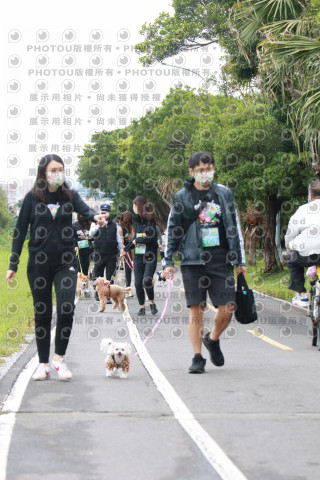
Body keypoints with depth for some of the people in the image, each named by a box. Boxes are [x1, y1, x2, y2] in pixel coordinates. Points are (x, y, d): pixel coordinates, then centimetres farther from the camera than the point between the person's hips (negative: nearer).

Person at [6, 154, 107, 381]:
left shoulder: (69, 195, 4)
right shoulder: (32, 198, 1)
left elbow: (83, 208, -16)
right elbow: (20, 231, 3)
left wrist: (95, 216, -40)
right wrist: (13, 264, 0)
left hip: (65, 262, 0)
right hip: (39, 263, 0)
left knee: (66, 307, -14)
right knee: (42, 312, 6)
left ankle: (59, 358, 3)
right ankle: (43, 363, 17)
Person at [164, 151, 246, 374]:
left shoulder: (224, 194, 10)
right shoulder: (182, 197, 5)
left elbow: (235, 228, 14)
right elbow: (173, 230, 9)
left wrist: (240, 260, 12)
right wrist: (168, 261, 3)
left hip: (221, 260, 2)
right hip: (193, 260, -1)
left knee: (227, 309, -3)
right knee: (196, 310, -2)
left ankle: (213, 340, 26)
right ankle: (198, 358, 8)